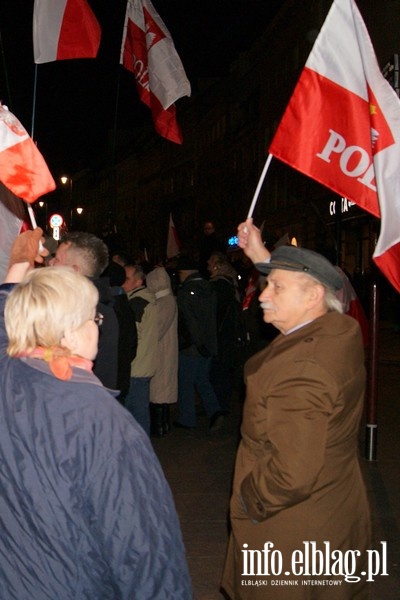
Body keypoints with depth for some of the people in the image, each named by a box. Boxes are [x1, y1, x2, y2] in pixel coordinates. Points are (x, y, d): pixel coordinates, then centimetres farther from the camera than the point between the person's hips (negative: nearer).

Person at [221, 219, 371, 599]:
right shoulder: (344, 331, -5)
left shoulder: (298, 369, -32)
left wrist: (249, 500, -18)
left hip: (291, 535, -8)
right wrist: (262, 258, 15)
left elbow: (293, 474, -35)